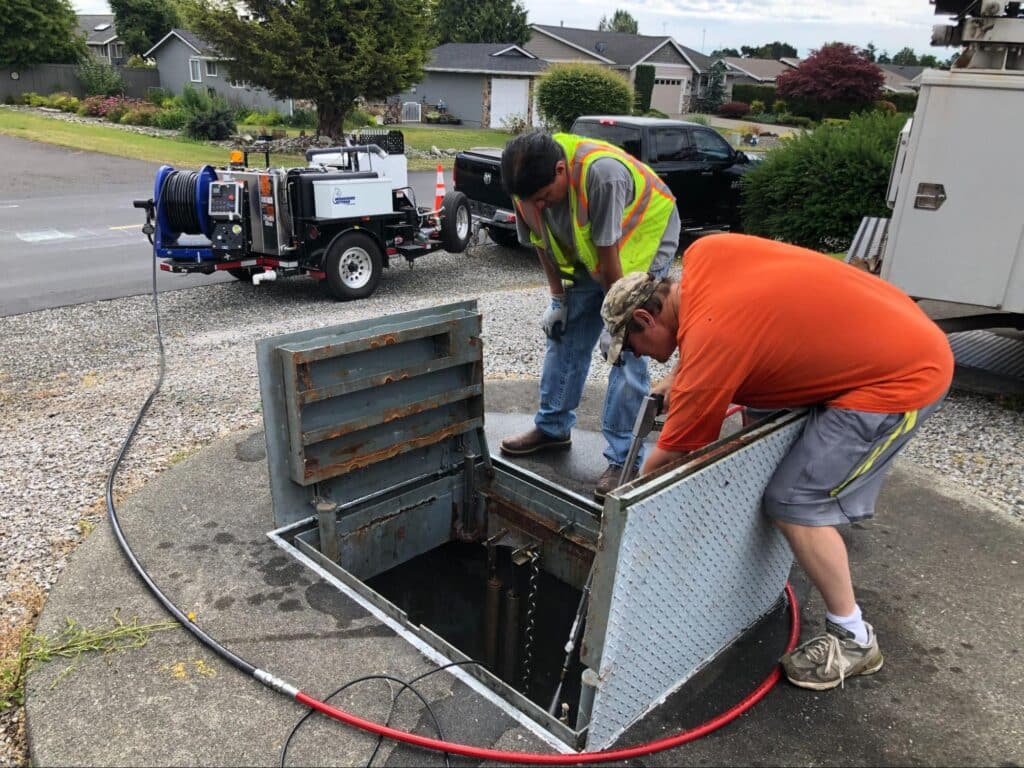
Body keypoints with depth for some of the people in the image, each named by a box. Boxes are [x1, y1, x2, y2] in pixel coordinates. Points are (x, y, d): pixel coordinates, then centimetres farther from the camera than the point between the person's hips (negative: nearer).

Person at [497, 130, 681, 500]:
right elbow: (542, 241, -1)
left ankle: (622, 460, -5)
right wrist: (557, 297, -2)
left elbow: (609, 253, -30)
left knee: (625, 350, -12)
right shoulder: (529, 184, -18)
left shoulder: (601, 172, -38)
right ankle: (552, 427, 24)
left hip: (644, 242, -6)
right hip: (587, 253, 6)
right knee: (566, 335, 7)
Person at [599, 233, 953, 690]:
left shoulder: (713, 344, -25)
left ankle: (852, 639, 7)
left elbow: (669, 457, -14)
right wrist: (675, 383, 7)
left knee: (794, 503, -9)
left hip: (902, 377, -10)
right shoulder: (704, 256, -5)